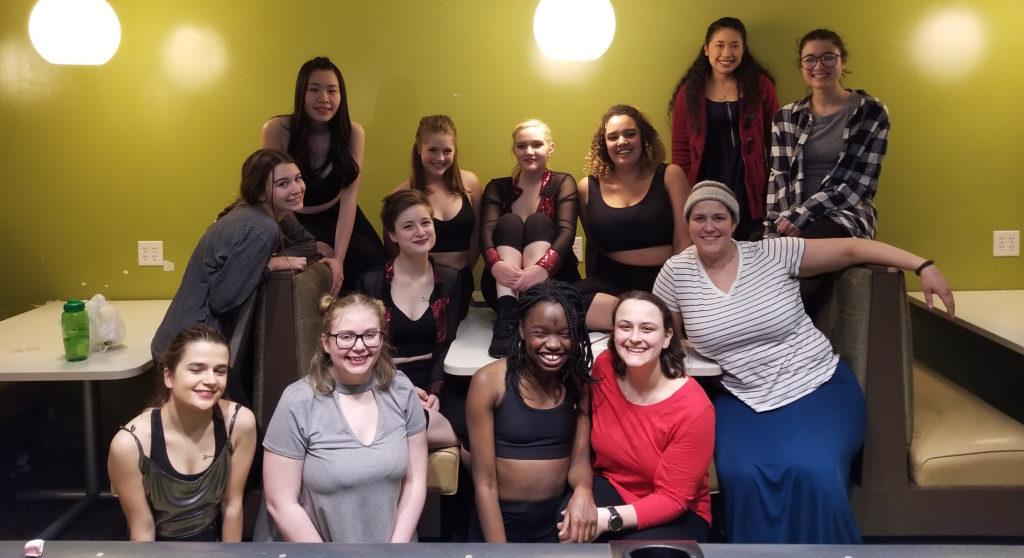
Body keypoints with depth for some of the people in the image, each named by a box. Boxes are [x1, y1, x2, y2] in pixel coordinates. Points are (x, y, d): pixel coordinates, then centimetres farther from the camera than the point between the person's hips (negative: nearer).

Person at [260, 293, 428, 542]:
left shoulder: (401, 391, -2)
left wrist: (398, 544, -6)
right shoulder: (297, 403, -12)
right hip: (312, 541, -2)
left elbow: (415, 481, 2)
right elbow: (282, 504, -10)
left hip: (393, 539, 2)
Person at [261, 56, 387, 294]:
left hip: (338, 216, 3)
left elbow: (349, 196, -20)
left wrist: (339, 257, -30)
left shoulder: (353, 133, -15)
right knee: (366, 261, -18)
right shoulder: (277, 130, -22)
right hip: (297, 221, -3)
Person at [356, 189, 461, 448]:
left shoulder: (449, 279, 10)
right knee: (429, 425, -35)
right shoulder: (370, 282, 1)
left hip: (432, 384, 3)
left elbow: (446, 346, 5)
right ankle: (467, 448, -10)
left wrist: (435, 392, -13)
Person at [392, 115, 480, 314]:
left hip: (460, 281, 3)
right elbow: (393, 248, -2)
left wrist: (464, 273, 9)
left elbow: (476, 236, 8)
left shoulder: (469, 183, -2)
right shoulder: (403, 193, -10)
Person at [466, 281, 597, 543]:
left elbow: (580, 458, -4)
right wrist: (498, 550, -15)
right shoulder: (489, 382, -10)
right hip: (499, 522, -2)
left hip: (559, 521, 3)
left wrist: (583, 490, -25)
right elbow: (484, 483, -11)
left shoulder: (580, 382, 2)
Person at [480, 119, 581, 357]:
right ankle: (507, 315, -43)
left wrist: (543, 267, -34)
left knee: (538, 221, -22)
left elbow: (567, 231, -12)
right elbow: (486, 231, -8)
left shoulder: (562, 183, 6)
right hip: (505, 284, 1)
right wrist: (496, 264, -32)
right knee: (509, 222, -21)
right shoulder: (497, 188, 11)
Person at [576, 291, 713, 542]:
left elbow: (672, 499, -19)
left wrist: (608, 518, -34)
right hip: (611, 487, 3)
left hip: (678, 514, -2)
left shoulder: (693, 409, -24)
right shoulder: (604, 367, -12)